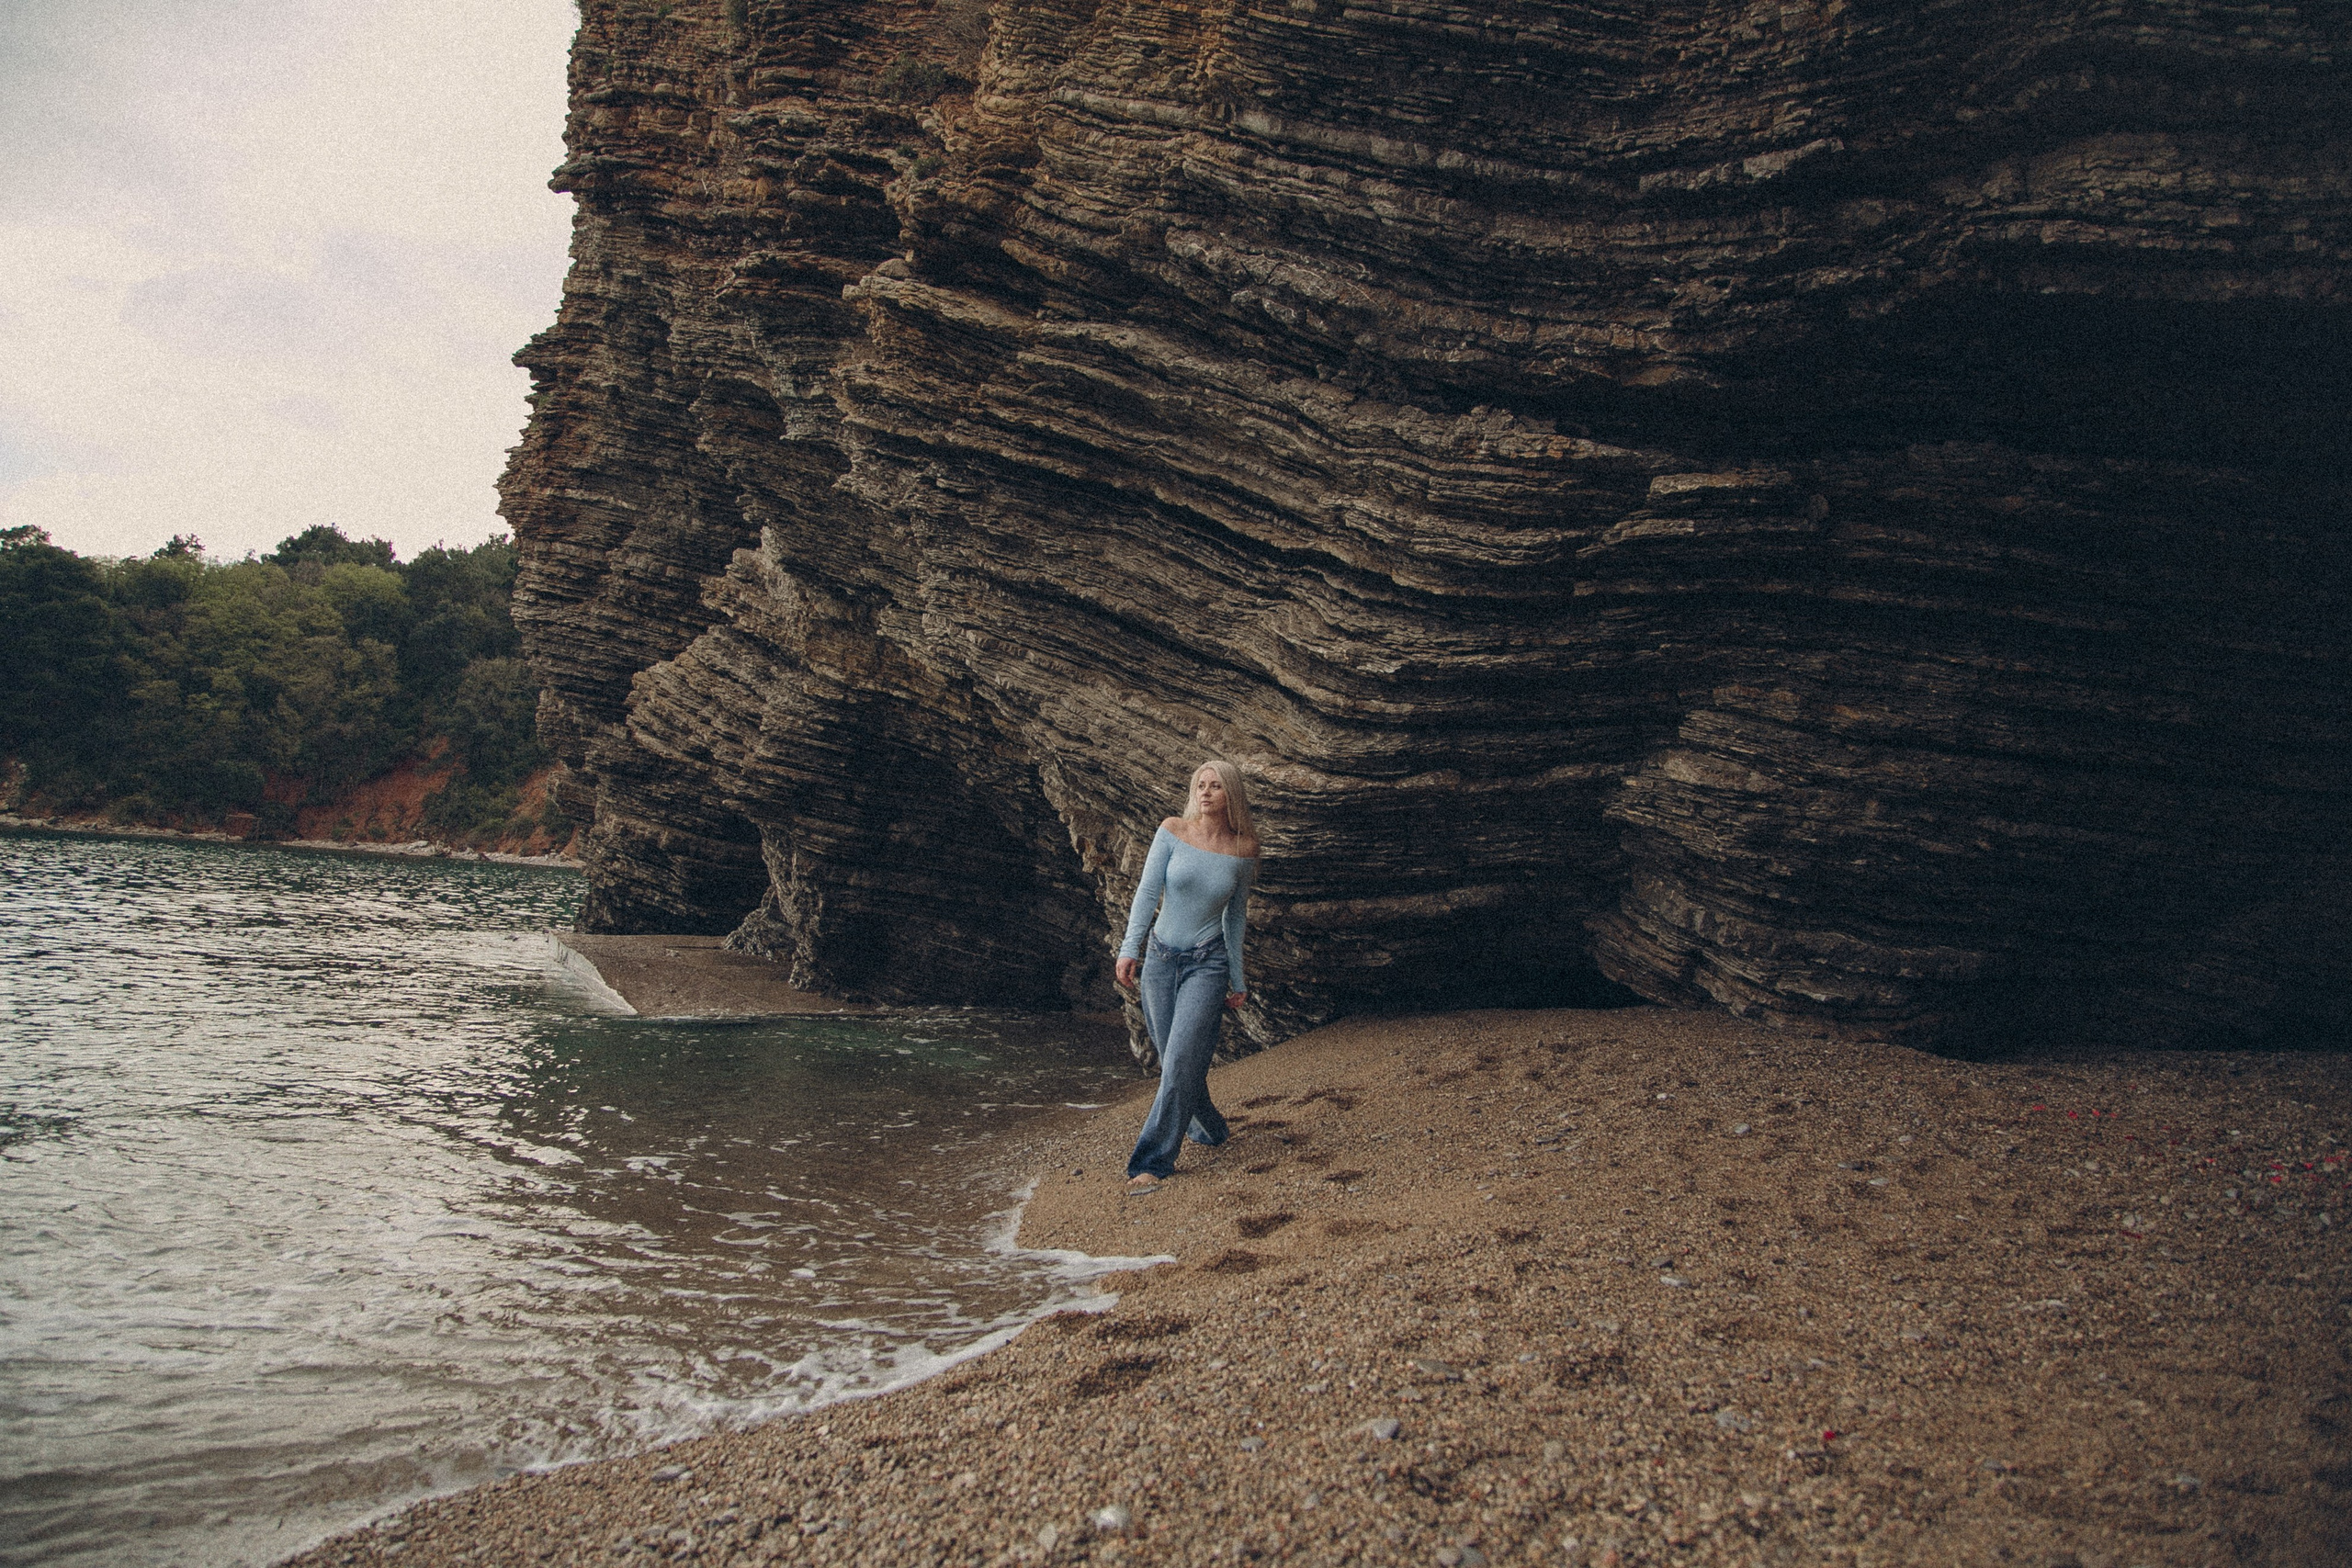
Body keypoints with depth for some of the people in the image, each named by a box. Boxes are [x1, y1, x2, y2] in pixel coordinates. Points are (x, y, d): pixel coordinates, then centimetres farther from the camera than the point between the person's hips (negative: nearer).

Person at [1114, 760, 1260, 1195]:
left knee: (1181, 1060, -15)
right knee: (1173, 1061, 8)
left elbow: (1235, 917, 10)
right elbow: (1147, 892, -5)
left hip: (1208, 963, -2)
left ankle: (1153, 1162, -10)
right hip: (1160, 959, 2)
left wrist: (1237, 980, 13)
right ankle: (1209, 1130, 34)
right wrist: (1129, 949, -15)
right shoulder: (1173, 831, -3)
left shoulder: (1242, 852, -1)